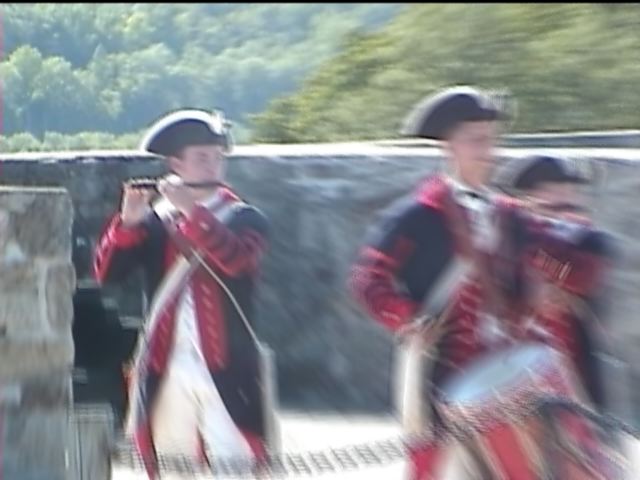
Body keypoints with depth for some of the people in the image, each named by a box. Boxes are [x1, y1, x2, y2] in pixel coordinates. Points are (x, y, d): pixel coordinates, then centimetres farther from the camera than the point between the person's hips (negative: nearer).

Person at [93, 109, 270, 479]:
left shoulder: (246, 219, 3)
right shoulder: (154, 220, 9)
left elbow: (237, 259, -19)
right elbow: (106, 273, -1)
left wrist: (192, 212, -23)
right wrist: (129, 220, -14)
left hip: (225, 371, -2)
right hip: (166, 372, 3)